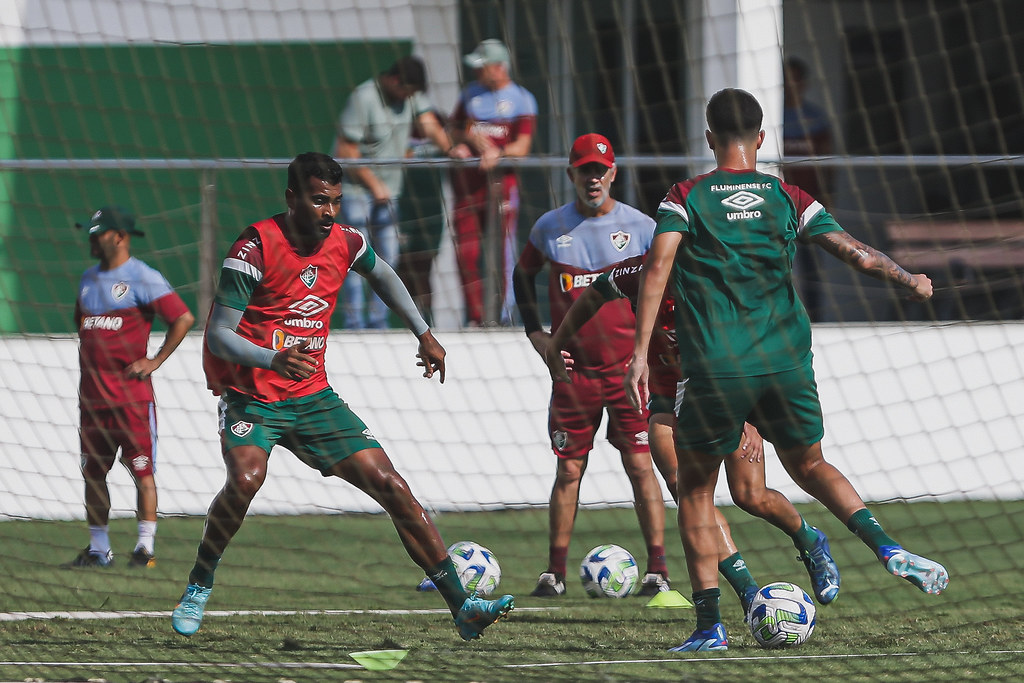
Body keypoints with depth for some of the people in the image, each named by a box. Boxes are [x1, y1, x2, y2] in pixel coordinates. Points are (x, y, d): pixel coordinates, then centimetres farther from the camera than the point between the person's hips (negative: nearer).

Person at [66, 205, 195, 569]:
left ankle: (146, 546, -5)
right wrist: (87, 361, 16)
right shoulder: (89, 279, 16)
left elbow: (184, 319, -11)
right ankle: (98, 548, 15)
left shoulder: (143, 278, -7)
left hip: (132, 395, -7)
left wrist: (155, 361, -11)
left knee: (142, 470, -6)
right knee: (92, 472, 8)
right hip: (92, 395, 7)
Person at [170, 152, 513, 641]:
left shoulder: (344, 243, 1)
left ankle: (462, 606, 0)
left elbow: (381, 274, 26)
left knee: (390, 486, -3)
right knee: (246, 477, -33)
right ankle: (198, 588, -10)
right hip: (251, 395, -5)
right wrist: (273, 360, -37)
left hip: (312, 397, 5)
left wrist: (423, 334, 24)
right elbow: (217, 335, -20)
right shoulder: (256, 248, -17)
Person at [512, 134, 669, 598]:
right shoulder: (550, 228, 4)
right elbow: (523, 273, 20)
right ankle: (555, 571, 10)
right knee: (568, 471, 3)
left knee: (640, 465, -6)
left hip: (628, 368, -1)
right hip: (573, 370, 1)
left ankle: (657, 568, -3)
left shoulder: (640, 227, -1)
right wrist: (534, 330, 10)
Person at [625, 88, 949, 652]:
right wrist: (910, 281, 18)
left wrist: (640, 352, -12)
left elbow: (657, 267, -9)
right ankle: (887, 548, 1)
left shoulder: (685, 198, 4)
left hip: (713, 370, -2)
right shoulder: (787, 199, 8)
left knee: (695, 490, 13)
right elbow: (855, 253, 1)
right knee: (809, 466, 24)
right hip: (785, 362, 2)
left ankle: (709, 625, 6)